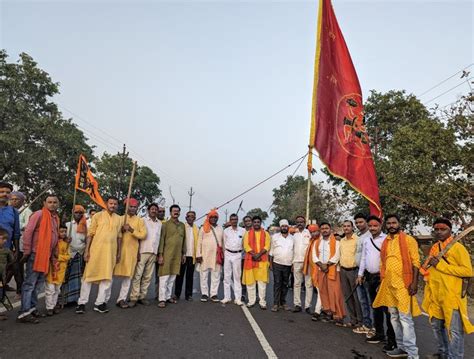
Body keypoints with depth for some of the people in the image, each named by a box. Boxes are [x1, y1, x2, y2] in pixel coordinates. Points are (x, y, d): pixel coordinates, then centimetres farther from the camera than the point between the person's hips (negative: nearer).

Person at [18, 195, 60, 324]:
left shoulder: (56, 218, 13)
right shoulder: (38, 215, -9)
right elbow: (28, 233, -13)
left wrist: (53, 254, 15)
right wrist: (26, 251, -13)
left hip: (47, 255, 8)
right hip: (36, 254, -8)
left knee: (38, 283, 15)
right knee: (30, 283, -5)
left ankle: (32, 307, 25)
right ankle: (24, 313, 0)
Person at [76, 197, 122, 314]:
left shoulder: (119, 219, 10)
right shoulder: (98, 216, 1)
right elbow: (90, 234, -1)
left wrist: (119, 253, 10)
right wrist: (86, 250, -6)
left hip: (111, 252, 3)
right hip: (96, 250, -3)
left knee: (107, 277, 5)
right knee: (89, 275, 3)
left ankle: (100, 302, 16)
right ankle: (82, 303, 14)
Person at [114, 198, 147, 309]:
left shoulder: (140, 221, 7)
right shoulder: (120, 218, 11)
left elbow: (143, 235, -2)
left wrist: (132, 230, -14)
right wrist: (122, 229, -10)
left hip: (132, 251, 0)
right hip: (119, 249, 1)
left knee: (128, 275, 0)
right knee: (112, 273, 2)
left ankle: (122, 299, 9)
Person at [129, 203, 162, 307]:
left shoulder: (160, 223, 13)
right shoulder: (143, 221, 3)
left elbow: (160, 238, 13)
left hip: (153, 253, 4)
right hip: (143, 251, -3)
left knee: (148, 276, 5)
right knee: (137, 275, -5)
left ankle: (142, 297, 12)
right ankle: (134, 298, 0)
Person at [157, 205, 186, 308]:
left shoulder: (182, 225, 13)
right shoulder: (165, 224, -2)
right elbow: (162, 239, -6)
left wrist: (183, 253, 13)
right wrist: (160, 255, -11)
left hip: (177, 255, 5)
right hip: (167, 254, -5)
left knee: (173, 277, 10)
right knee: (164, 277, -4)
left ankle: (168, 296, 20)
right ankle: (162, 299, 1)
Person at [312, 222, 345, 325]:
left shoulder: (336, 242, -2)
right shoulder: (317, 242, 12)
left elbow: (336, 256, -11)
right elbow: (315, 256, 4)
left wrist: (327, 265, -12)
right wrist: (321, 265, -11)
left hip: (332, 269, -5)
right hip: (321, 270, 5)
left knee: (335, 293, -7)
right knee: (323, 292, 7)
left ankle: (338, 315, -2)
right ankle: (328, 312, 17)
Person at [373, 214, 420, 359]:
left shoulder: (408, 240, -5)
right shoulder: (385, 242, 12)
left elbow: (415, 262, -9)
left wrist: (414, 282, -16)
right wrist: (381, 282, 15)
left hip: (403, 284, -7)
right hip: (388, 284, 7)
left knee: (405, 318, -6)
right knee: (394, 317, 14)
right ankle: (402, 347, 27)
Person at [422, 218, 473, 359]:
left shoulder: (457, 247, -9)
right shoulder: (434, 249, 12)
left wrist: (441, 265, -20)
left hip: (452, 296, -8)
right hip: (435, 296, 8)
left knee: (454, 330, -1)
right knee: (437, 326, 20)